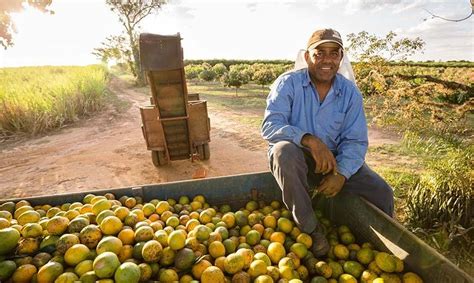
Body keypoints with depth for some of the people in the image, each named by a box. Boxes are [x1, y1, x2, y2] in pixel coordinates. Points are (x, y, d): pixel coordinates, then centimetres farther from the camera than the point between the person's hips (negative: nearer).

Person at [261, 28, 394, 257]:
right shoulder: (288, 83, -10)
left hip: (335, 159, 4)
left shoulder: (350, 92, 0)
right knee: (285, 150, -38)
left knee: (381, 193, -11)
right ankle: (309, 228, -19)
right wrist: (309, 140, -37)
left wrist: (342, 173, -21)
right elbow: (270, 126, -22)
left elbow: (355, 141, -3)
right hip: (294, 157, -3)